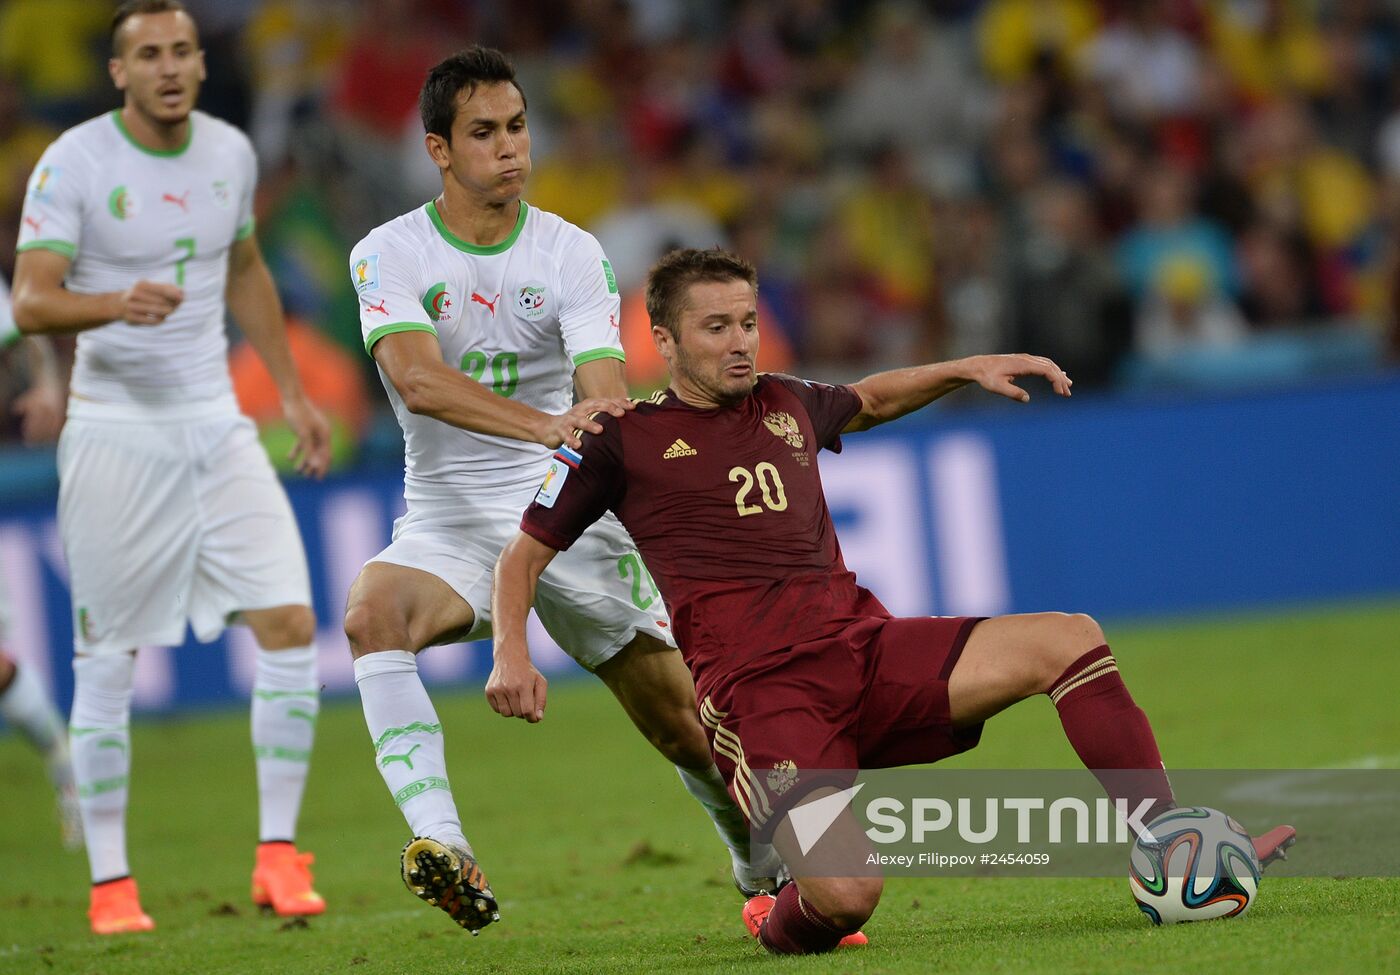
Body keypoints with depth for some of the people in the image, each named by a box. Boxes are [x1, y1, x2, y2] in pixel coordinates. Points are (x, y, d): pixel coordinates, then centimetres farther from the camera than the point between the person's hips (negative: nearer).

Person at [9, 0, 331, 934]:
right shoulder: (73, 163, -9)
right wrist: (117, 304, -34)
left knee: (290, 624, -8)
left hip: (216, 425, 4)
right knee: (109, 656, 0)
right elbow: (31, 300, -15)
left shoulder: (231, 152, 6)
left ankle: (279, 854, 1)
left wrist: (293, 391, 22)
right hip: (115, 429, -4)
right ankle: (111, 882, 9)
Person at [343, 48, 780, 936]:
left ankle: (765, 864, 32)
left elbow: (605, 394, -15)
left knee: (682, 722, 3)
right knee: (373, 612, -34)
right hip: (450, 523, -1)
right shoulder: (390, 254, -7)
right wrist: (544, 425, -41)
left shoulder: (573, 254, -2)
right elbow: (416, 378, -25)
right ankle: (440, 842, -41)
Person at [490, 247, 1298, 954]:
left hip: (867, 649, 6)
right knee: (845, 898, -28)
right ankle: (779, 923, 10)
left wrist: (966, 370, 28)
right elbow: (526, 551, 10)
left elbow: (871, 400, 42)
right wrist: (512, 652, -7)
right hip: (757, 688, -6)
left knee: (1070, 641, -12)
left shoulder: (787, 406, 19)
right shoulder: (624, 440, 3)